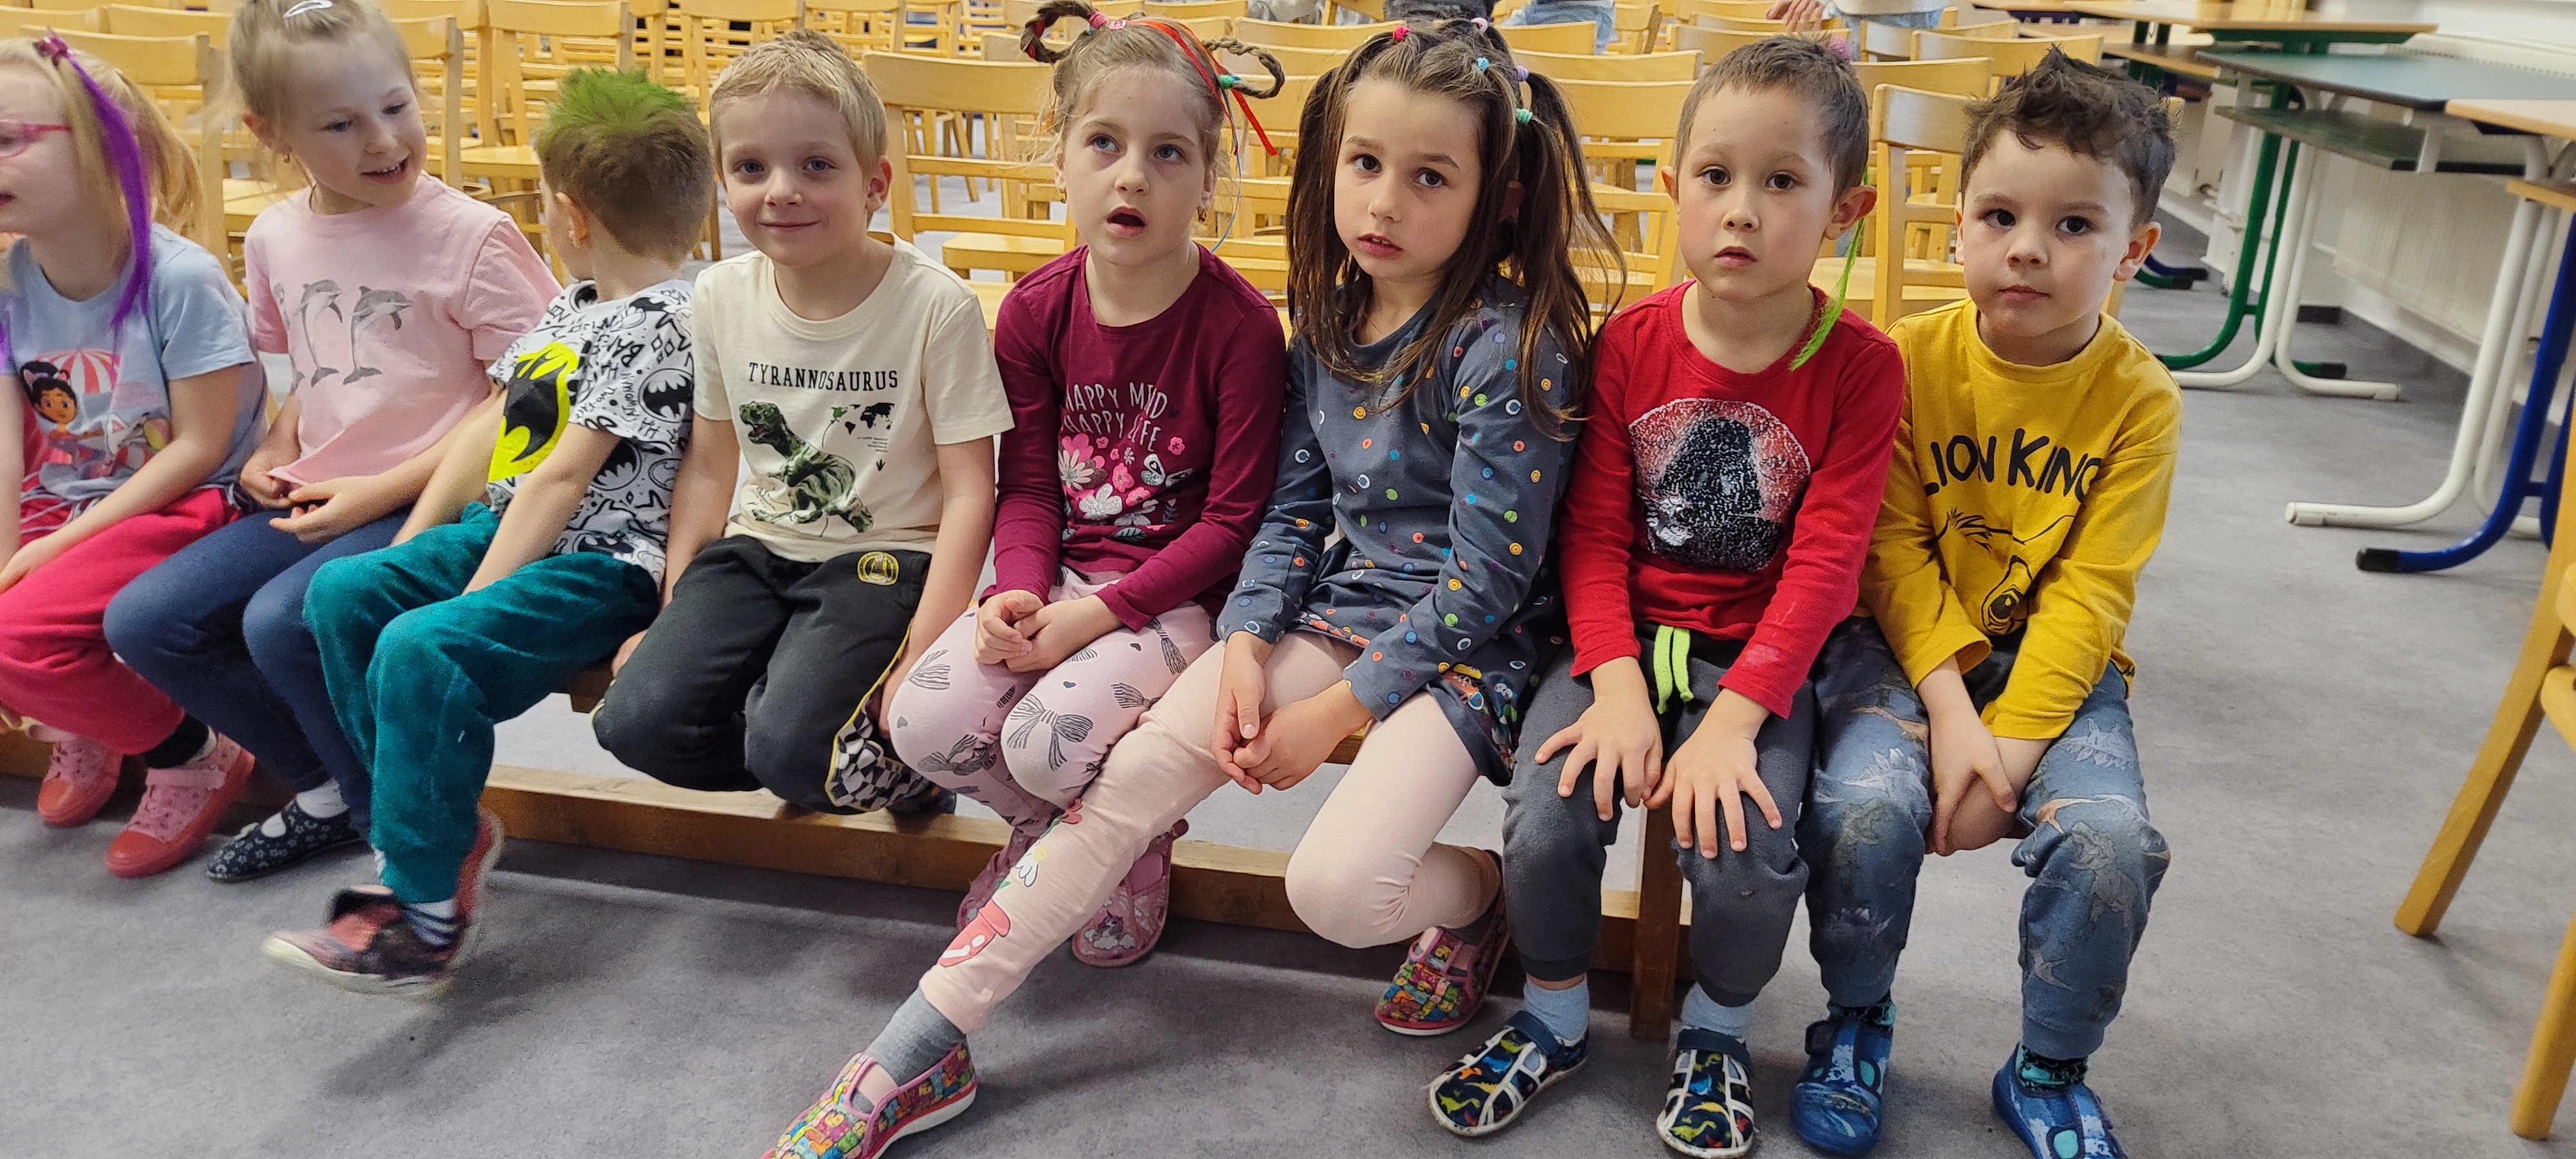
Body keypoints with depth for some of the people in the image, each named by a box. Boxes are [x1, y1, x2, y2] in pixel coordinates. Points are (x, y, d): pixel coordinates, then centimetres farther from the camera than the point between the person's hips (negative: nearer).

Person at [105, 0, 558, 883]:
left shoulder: (471, 235, -12)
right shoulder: (276, 238, 8)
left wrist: (382, 489, -15)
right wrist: (277, 449, 5)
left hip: (434, 507, -7)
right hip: (318, 501, 7)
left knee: (282, 619, -28)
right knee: (143, 621, -3)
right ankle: (328, 790, 12)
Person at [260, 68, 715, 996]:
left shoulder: (654, 326, -17)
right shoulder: (576, 302, 15)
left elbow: (560, 481, -20)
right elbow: (493, 430, 15)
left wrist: (469, 602, -18)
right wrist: (408, 551, 11)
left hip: (603, 563, -10)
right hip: (507, 529, 11)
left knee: (423, 650, -27)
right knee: (343, 591, 2)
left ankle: (426, 915, -14)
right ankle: (444, 827, 9)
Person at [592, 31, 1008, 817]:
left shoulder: (936, 306, -15)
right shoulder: (721, 296, 1)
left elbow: (969, 493, -13)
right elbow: (708, 464, 12)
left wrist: (923, 657, -19)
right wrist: (676, 612, 6)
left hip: (885, 557, -5)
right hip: (759, 550, 5)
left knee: (788, 748, -25)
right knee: (637, 721, -15)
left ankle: (904, 758, 6)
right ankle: (830, 760, 7)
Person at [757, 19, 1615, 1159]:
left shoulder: (1506, 345, -17)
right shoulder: (1329, 319, 3)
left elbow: (1487, 576, -17)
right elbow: (1292, 508, 9)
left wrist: (1335, 709, -15)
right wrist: (1246, 646, -7)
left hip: (1467, 642, -6)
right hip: (1336, 608, 6)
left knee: (1336, 884, -26)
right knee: (1137, 772, -9)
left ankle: (1482, 893, 12)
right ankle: (918, 1054, -3)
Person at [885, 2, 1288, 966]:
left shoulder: (1238, 325, -14)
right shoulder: (1036, 310, 0)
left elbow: (1235, 521, -12)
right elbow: (1028, 488, 5)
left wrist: (1099, 613, -18)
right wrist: (1020, 594, -16)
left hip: (1179, 592, -4)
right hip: (1059, 576, 5)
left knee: (1050, 741, -27)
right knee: (925, 721, -17)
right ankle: (1053, 824, 15)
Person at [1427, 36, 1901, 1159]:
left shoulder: (1859, 368, -7)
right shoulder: (1631, 343, -2)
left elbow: (1823, 564, -12)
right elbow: (1594, 535, -4)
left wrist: (1733, 718, -23)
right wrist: (1617, 683, -19)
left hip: (1759, 654, -1)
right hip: (1628, 634, 2)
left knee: (1743, 849, -24)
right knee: (1545, 820, -20)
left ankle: (1716, 1029, 11)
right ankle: (1554, 1014, 12)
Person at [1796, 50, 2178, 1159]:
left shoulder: (2139, 400, -5)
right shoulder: (1911, 359, -5)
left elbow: (2089, 595, -9)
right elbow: (1894, 552, -8)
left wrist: (2009, 741, -19)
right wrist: (1949, 706, -20)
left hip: (2055, 660, 1)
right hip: (1908, 643, -1)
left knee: (2108, 839, -24)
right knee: (1864, 807, -28)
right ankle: (1856, 1021, 5)